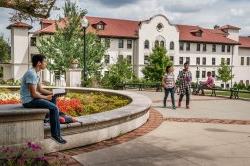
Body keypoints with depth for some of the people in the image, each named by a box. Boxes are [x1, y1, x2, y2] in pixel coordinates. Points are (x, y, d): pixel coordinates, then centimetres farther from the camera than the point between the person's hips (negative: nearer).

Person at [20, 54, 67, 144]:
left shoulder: (35, 73, 11)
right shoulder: (31, 74, -20)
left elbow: (40, 89, 17)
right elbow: (34, 94, -23)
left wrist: (53, 93, 6)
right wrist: (46, 97, -8)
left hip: (32, 98, 10)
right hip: (28, 101, -10)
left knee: (53, 99, 18)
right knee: (54, 108, -17)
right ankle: (56, 134, -10)